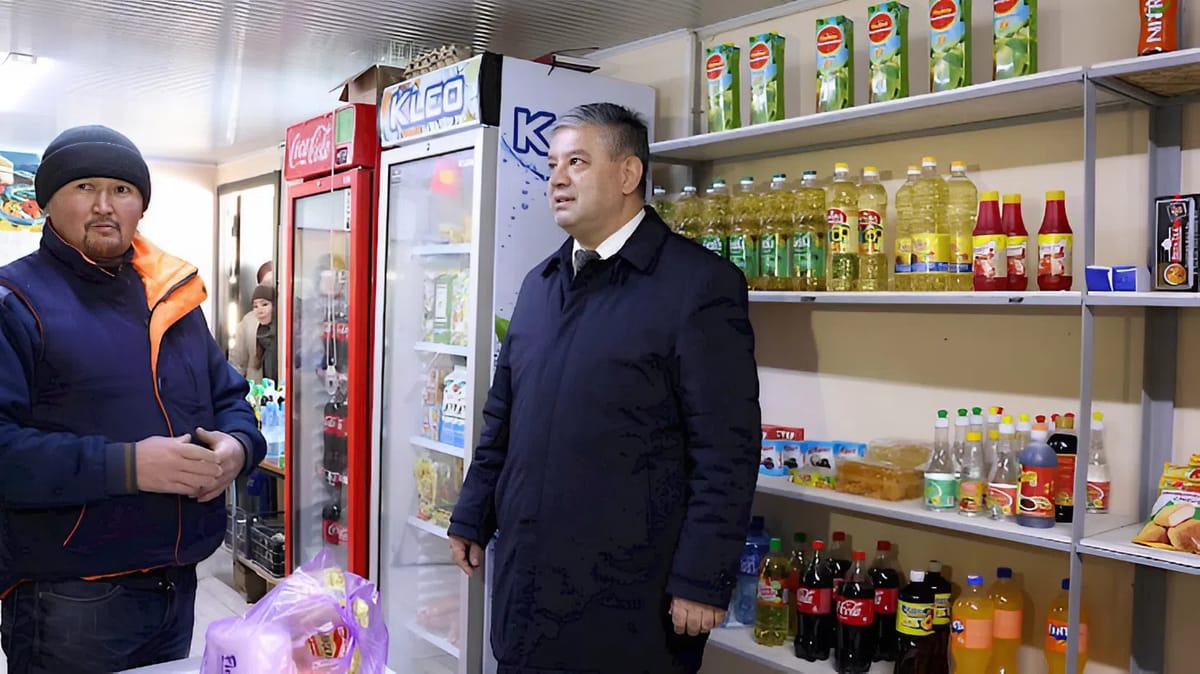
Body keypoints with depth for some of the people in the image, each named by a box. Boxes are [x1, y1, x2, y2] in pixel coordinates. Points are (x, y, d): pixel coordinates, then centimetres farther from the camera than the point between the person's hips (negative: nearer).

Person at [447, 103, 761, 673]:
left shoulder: (698, 283, -11)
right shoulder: (539, 283, 11)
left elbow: (726, 449, -14)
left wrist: (702, 579, -15)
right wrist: (472, 518, 14)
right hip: (526, 574, 6)